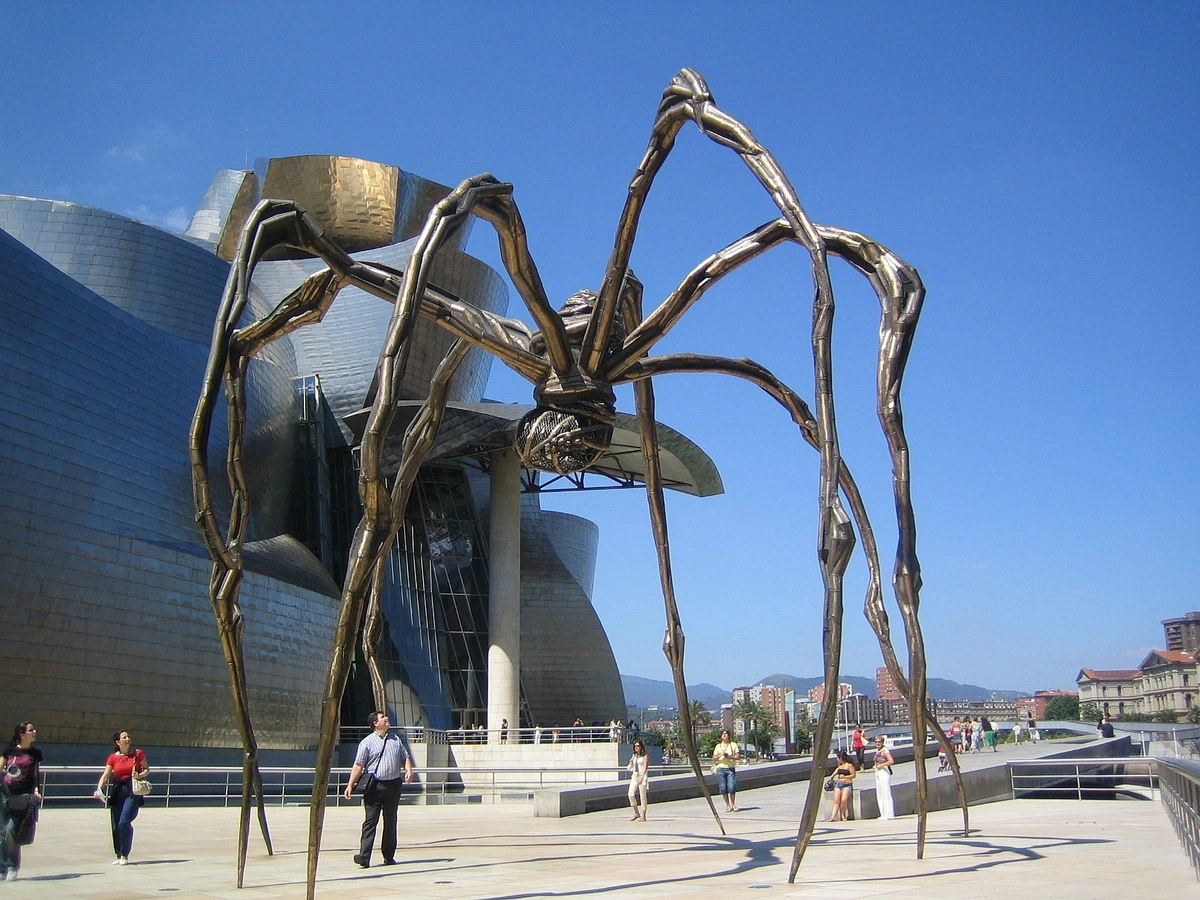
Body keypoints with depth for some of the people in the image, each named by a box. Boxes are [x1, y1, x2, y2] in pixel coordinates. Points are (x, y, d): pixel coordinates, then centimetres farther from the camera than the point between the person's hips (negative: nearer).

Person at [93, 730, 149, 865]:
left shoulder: (138, 754, 0)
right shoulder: (113, 758, 2)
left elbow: (147, 769, 9)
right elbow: (105, 775, -4)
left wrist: (140, 775, -12)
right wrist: (99, 789, -19)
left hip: (133, 791, -3)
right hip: (118, 792, 3)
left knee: (124, 822, -13)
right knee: (116, 825, 6)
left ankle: (125, 856, 2)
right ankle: (118, 855, 22)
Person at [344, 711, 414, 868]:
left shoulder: (396, 739, 14)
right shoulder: (367, 742, -1)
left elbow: (405, 757, 18)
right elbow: (358, 765, -5)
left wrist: (408, 771, -1)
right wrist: (350, 785, -11)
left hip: (394, 785, 5)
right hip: (375, 786, -5)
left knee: (390, 821, 10)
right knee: (370, 821, -10)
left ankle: (389, 856, 19)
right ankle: (364, 856, -13)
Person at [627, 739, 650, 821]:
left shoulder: (645, 756, -3)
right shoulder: (634, 755, 15)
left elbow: (645, 767, -14)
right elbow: (631, 768, 21)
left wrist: (641, 777, -25)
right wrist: (631, 762, 0)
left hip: (642, 776, -5)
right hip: (634, 776, 5)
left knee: (643, 796, -4)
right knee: (631, 794, -9)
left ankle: (643, 816, 2)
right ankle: (636, 813, 5)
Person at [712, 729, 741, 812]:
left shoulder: (734, 745, 10)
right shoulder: (718, 746, 14)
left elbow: (738, 756, 3)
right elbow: (714, 758, 9)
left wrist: (729, 756, -11)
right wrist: (720, 755, -9)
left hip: (731, 769, -1)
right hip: (721, 769, 1)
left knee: (732, 788, -9)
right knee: (723, 788, -2)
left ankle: (733, 804, 7)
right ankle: (728, 805, 7)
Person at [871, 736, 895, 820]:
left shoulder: (885, 750, -9)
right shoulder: (877, 751, 16)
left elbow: (891, 761, -20)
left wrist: (881, 765, -17)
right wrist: (875, 766, 11)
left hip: (884, 772, -10)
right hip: (877, 773, 10)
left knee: (886, 793, -9)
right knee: (879, 795, 9)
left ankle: (889, 814, -7)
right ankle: (883, 814, 14)